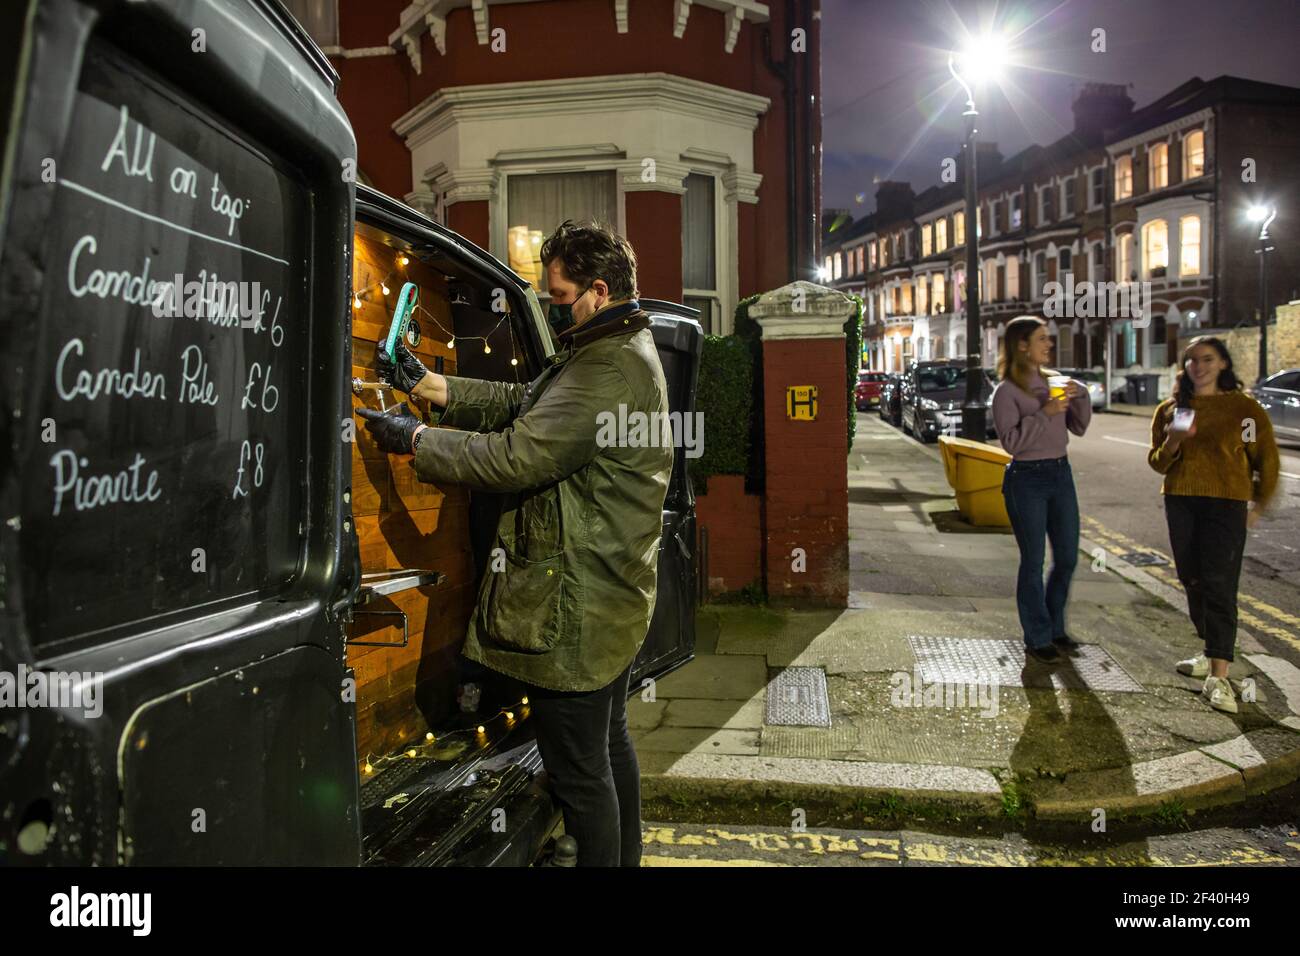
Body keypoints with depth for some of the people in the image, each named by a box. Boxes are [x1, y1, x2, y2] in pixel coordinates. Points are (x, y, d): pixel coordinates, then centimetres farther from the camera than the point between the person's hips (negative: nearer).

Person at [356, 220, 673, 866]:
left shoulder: (608, 372, -23)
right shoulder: (621, 352, 13)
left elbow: (516, 456, -26)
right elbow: (520, 403, 13)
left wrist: (415, 438, -14)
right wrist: (426, 385, 7)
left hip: (575, 608, -12)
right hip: (612, 595, 12)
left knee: (579, 769, 2)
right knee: (609, 744, 25)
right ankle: (624, 858, 42)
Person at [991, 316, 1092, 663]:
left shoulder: (1055, 380, 8)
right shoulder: (1006, 391, -10)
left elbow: (1079, 427, 11)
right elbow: (1010, 441, -16)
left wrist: (1081, 396, -5)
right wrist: (1043, 414, -22)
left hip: (1061, 473, 7)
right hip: (1027, 479, -6)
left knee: (1068, 558, 13)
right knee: (1033, 562, 2)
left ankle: (1055, 628, 30)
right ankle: (1037, 640, 14)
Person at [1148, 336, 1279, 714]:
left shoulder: (1244, 407, -2)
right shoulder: (1170, 409, 8)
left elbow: (1267, 459, 6)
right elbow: (1157, 463, 9)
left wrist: (1260, 505, 6)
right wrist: (1172, 443, -11)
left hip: (1226, 503, -4)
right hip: (1180, 502, 4)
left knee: (1218, 585, -11)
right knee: (1192, 581, 12)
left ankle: (1218, 677, -12)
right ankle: (1212, 653, 29)